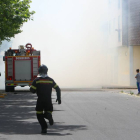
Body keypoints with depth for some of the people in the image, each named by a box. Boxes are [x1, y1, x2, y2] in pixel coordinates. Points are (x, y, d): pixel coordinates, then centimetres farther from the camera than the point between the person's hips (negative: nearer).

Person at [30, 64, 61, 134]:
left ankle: (44, 128, -6)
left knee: (39, 115, 11)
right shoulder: (50, 80, 5)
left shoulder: (37, 80, -5)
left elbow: (32, 90, -5)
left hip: (40, 101, -2)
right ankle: (49, 115, -24)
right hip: (48, 100, 2)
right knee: (47, 112, 16)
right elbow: (58, 89, 6)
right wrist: (59, 98, 16)